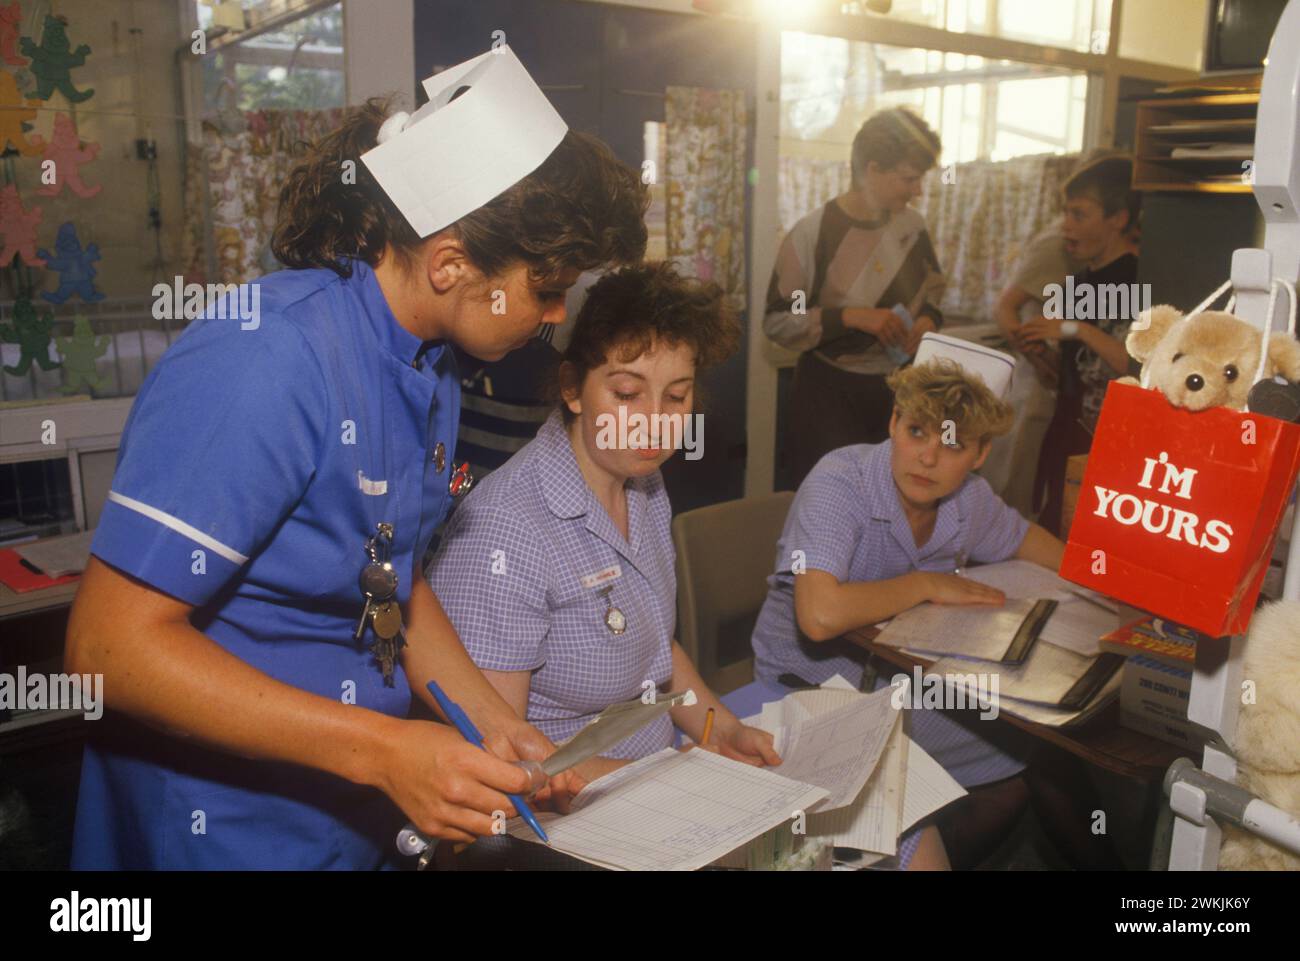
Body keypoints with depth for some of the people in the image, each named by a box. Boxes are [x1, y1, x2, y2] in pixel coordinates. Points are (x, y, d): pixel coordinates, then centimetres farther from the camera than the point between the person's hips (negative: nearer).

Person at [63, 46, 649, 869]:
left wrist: (500, 729, -2)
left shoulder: (433, 365, 0)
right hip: (226, 831, -7)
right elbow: (111, 646, -25)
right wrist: (386, 749, -27)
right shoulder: (266, 361, -26)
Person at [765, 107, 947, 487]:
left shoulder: (912, 224, 0)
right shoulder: (811, 234, -16)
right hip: (831, 391, -4)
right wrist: (851, 316, -24)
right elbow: (776, 321, -13)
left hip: (898, 386, 5)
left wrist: (929, 318, -6)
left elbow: (932, 288, 17)